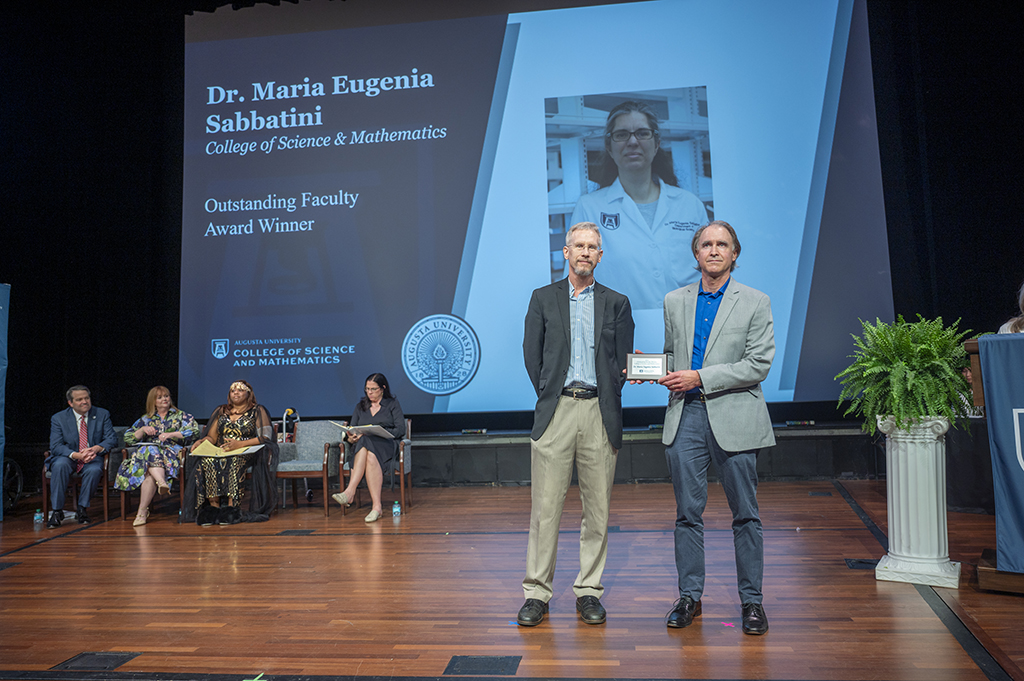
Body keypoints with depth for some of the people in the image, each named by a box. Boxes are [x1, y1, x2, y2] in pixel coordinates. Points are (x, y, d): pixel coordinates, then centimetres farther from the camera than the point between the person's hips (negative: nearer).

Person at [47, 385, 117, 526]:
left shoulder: (102, 414, 2)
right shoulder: (58, 418, -1)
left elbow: (111, 438, -4)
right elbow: (56, 446, -10)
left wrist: (96, 448, -27)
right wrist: (76, 455, -29)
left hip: (92, 458, 0)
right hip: (68, 457, 0)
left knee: (94, 470, -33)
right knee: (59, 465, -34)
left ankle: (82, 508, -15)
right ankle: (57, 511, -25)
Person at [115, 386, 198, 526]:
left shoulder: (181, 415, 17)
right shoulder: (146, 419, 25)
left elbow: (194, 430, 0)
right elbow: (127, 438, 18)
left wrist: (170, 434, -9)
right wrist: (143, 429, 0)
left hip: (171, 451, -2)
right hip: (148, 450, 2)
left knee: (150, 473, -34)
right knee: (150, 451, -38)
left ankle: (143, 511, -36)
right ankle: (162, 482, -57)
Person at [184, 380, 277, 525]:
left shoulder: (257, 411, 7)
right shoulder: (221, 411, 21)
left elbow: (265, 437, -6)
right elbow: (211, 437, 17)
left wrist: (240, 444, -19)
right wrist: (201, 441, -7)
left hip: (246, 454, -4)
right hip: (220, 453, 4)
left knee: (235, 461, -37)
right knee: (206, 461, -29)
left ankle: (231, 508, -36)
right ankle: (213, 506, -29)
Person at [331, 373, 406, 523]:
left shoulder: (393, 404, 12)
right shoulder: (360, 407, 23)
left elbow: (400, 430, 0)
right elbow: (352, 431, 16)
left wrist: (379, 433, -15)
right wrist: (351, 438, -9)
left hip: (387, 446, -3)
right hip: (362, 446, 3)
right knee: (370, 457, -37)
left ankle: (350, 492, -43)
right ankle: (377, 506, -46)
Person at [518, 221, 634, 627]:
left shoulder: (616, 303, 11)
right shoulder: (543, 298, 10)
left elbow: (623, 361, 9)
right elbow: (532, 354, 7)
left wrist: (606, 402, 3)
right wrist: (549, 396, 2)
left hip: (600, 414, 1)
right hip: (555, 411, -1)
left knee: (597, 508, 5)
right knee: (545, 506, 0)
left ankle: (588, 591, 18)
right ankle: (537, 592, 10)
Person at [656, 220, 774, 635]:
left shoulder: (755, 302, 1)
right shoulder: (675, 301, 12)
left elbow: (759, 364, -7)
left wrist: (699, 378, -13)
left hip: (734, 418, -2)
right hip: (685, 417, 3)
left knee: (745, 513, 6)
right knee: (687, 512, 7)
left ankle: (751, 600, 19)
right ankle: (690, 596, 20)